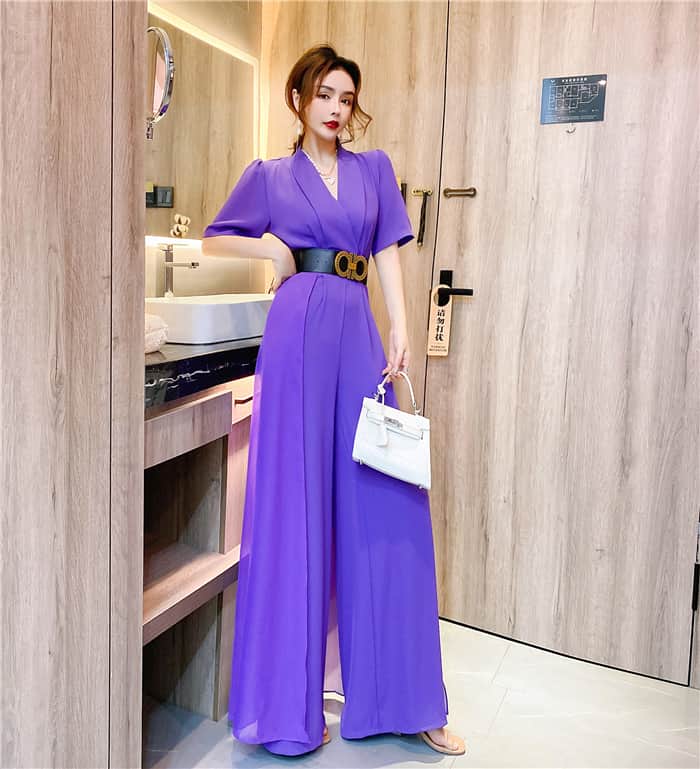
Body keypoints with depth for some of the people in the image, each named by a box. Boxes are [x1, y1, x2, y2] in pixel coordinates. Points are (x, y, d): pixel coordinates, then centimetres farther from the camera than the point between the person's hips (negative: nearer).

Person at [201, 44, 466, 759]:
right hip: (298, 331, -2)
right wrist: (272, 248, 2)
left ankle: (400, 695, 13)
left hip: (358, 332, 3)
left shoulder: (374, 168, 18)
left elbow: (388, 253, 11)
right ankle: (291, 699, 11)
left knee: (385, 502, -1)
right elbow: (213, 240, 19)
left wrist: (400, 327, -1)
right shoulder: (269, 175, 12)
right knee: (295, 504, -2)